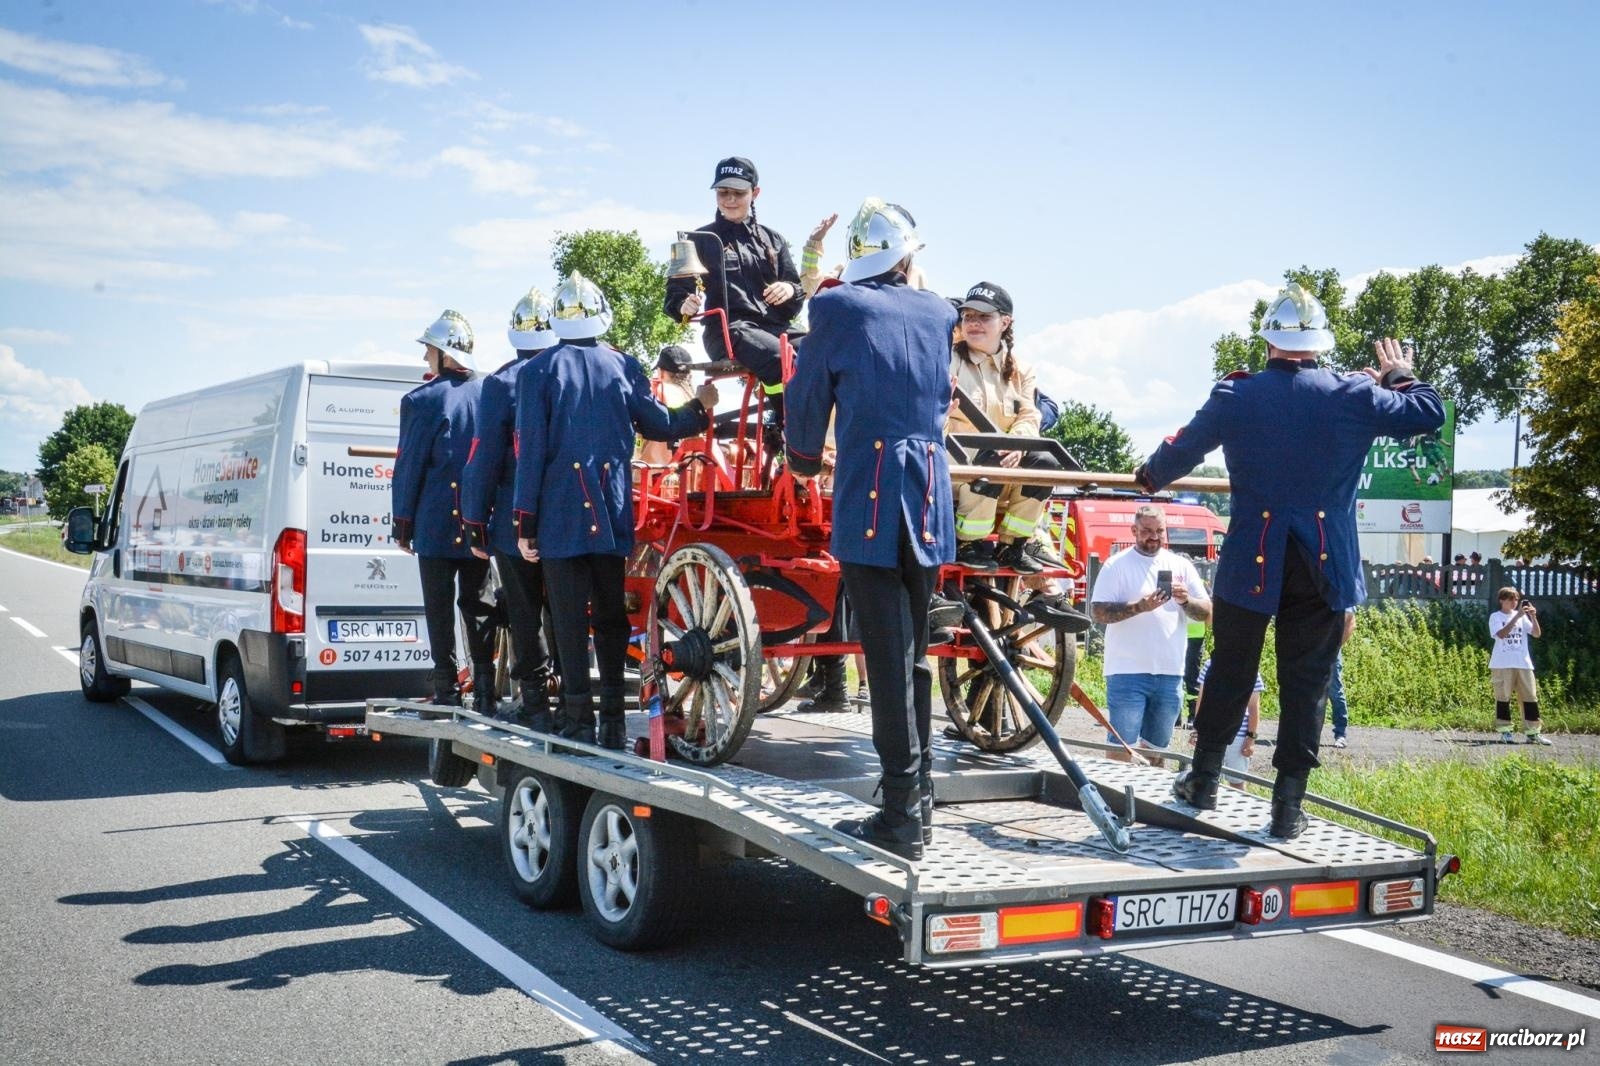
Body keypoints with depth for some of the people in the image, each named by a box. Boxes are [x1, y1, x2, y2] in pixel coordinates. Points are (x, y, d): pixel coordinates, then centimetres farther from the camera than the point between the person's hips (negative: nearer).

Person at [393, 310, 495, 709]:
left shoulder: (422, 400, -8)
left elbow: (408, 466, -7)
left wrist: (402, 524, 1)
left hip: (436, 524, -4)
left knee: (439, 607, 2)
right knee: (477, 602, 11)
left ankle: (447, 689, 0)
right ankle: (485, 690, 9)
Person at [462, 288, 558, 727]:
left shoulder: (501, 384, -9)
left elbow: (484, 460, -10)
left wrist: (475, 525, -3)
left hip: (516, 524, -3)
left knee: (524, 614, 5)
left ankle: (536, 703, 7)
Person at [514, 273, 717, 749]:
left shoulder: (538, 370, -2)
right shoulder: (623, 365, 4)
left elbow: (531, 450, -5)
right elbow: (658, 425, 8)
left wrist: (525, 522, -2)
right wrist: (699, 408, 27)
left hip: (561, 514, -2)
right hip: (612, 513, 3)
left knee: (570, 616, 0)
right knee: (610, 614, 10)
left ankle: (578, 717, -3)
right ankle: (613, 719, 11)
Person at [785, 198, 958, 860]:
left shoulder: (837, 307, 0)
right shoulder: (938, 314, 12)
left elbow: (809, 398, 10)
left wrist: (803, 457, 28)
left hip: (869, 500, -5)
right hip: (930, 503, 5)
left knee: (888, 661, -6)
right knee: (913, 655, 13)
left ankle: (901, 818, -6)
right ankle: (918, 802, 19)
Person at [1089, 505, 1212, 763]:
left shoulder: (1182, 566, 11)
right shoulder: (1116, 565, -1)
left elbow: (1207, 613, 9)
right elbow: (1098, 612, -9)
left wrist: (1186, 600, -12)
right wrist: (1139, 607, -22)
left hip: (1170, 673, 4)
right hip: (1127, 672, -4)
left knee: (1156, 747, 13)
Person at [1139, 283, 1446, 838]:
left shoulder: (1234, 395, -3)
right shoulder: (1355, 396, -3)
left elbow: (1181, 451, 9)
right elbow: (1430, 414, 7)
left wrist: (1149, 476, 30)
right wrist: (1400, 377, 26)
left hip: (1251, 562, 0)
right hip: (1324, 565, 0)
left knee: (1230, 672, 14)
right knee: (1306, 683, 6)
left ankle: (1203, 780, 24)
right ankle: (1288, 805, 8)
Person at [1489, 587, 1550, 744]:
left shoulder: (1522, 617, 12)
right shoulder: (1496, 617, 1)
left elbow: (1537, 634, 3)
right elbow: (1501, 634, -17)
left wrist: (1533, 617, -12)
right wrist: (1517, 616, -20)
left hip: (1523, 663, 4)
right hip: (1503, 664, -4)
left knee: (1530, 697, 1)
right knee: (1503, 697, -1)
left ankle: (1533, 733, 2)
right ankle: (1505, 732, 4)